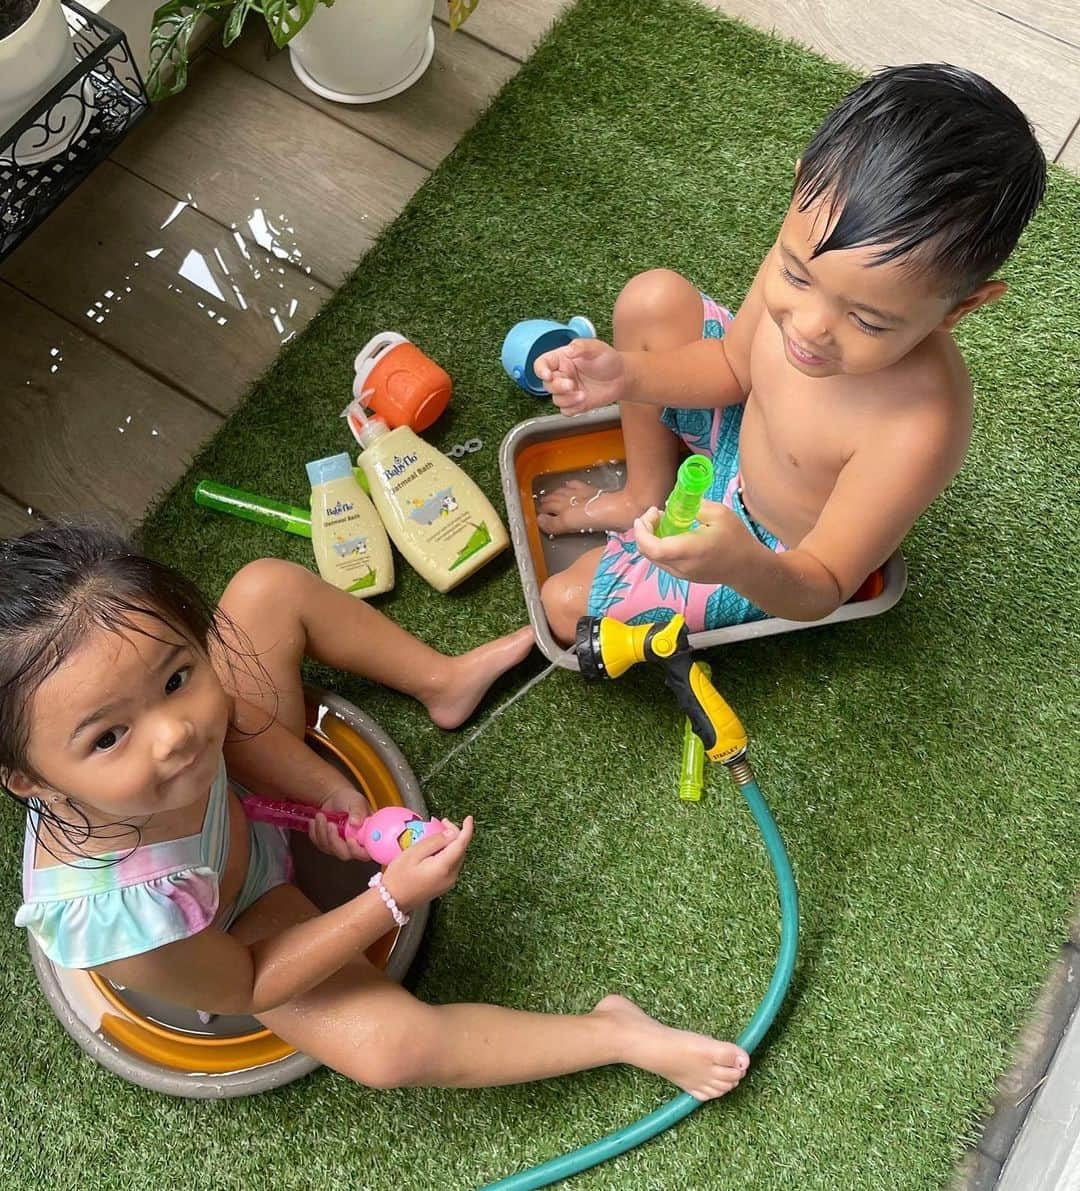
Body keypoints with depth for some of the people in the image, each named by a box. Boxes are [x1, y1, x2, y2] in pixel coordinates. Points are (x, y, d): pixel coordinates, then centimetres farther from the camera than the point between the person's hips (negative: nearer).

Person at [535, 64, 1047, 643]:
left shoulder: (917, 433, -43)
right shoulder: (808, 259, -26)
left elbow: (821, 590, -29)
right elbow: (732, 365, -5)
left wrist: (743, 564, -53)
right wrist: (626, 374, -24)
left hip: (780, 557, -5)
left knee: (566, 606, -9)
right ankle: (645, 494, 15)